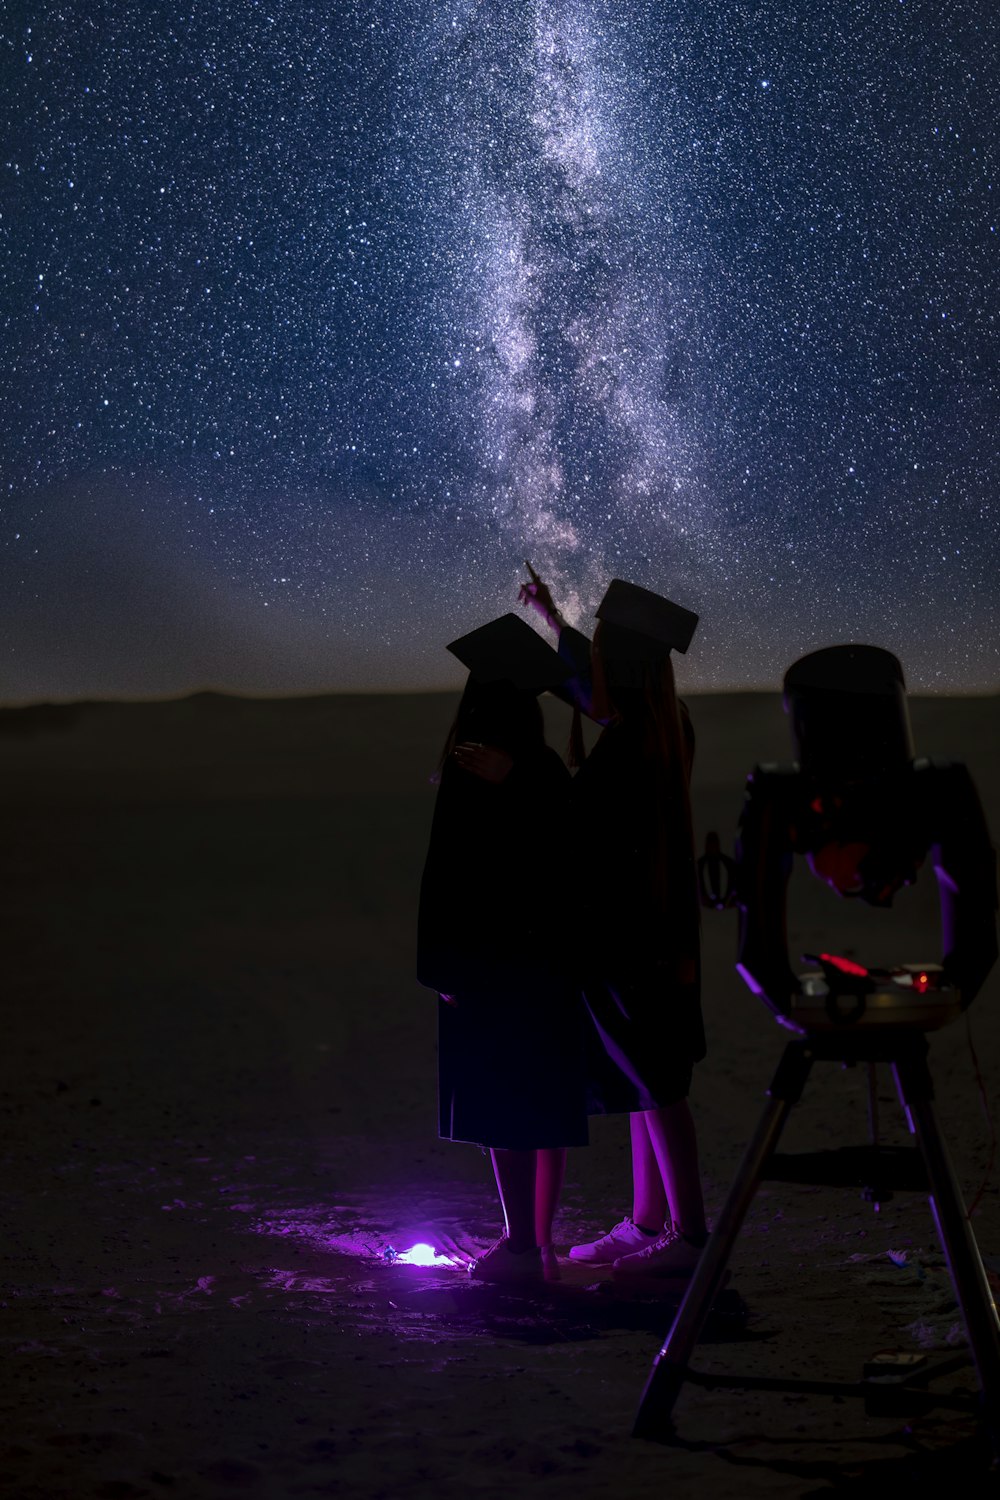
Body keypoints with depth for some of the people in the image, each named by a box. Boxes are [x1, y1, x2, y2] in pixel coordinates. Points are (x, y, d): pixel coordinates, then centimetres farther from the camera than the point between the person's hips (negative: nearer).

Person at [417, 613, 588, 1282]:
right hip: (550, 961, 7)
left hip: (489, 958, -7)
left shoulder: (468, 775, -13)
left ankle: (520, 1243, 0)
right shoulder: (551, 773, 6)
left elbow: (451, 873, -14)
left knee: (503, 1106, -2)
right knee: (544, 1101, 11)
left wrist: (444, 968, -10)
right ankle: (541, 1240, 17)